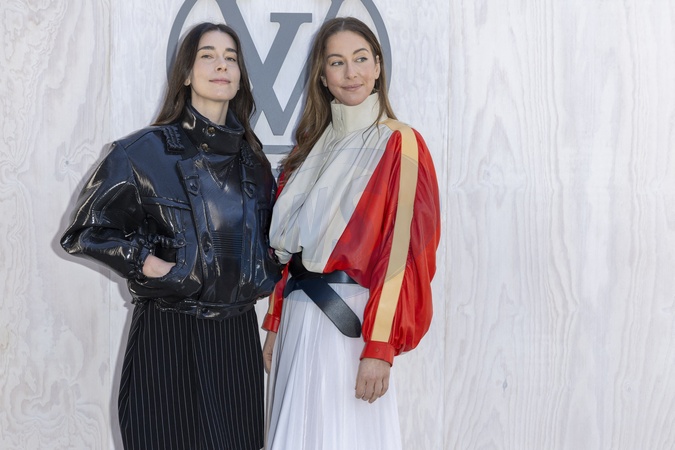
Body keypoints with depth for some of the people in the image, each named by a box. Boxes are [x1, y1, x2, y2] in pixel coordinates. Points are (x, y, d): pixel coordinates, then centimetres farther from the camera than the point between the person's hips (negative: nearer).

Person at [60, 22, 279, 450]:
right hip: (169, 333, -4)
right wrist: (149, 263, -11)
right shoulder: (146, 151, -6)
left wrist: (266, 271, 8)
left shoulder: (252, 158, 9)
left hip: (237, 331, 5)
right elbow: (87, 230, -2)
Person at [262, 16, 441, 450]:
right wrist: (275, 323, 10)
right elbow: (289, 248, 13)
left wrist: (379, 347, -18)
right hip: (299, 323, 6)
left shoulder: (399, 144, -7)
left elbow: (402, 251, -14)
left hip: (352, 322, -6)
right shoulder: (311, 149, 12)